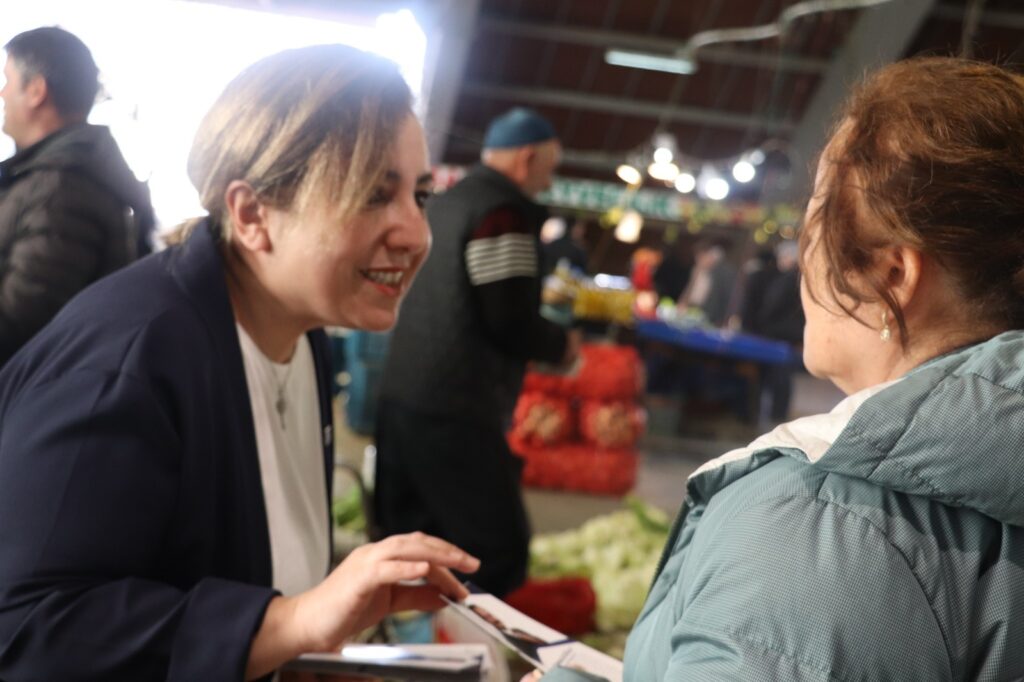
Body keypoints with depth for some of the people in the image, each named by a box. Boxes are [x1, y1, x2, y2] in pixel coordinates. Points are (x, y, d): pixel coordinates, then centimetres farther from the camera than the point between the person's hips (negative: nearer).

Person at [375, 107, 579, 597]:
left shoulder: (445, 204, 16)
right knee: (498, 554, -4)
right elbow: (511, 323, -17)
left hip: (400, 398, 9)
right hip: (454, 416, -9)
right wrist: (562, 344, 1)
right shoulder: (504, 213, -12)